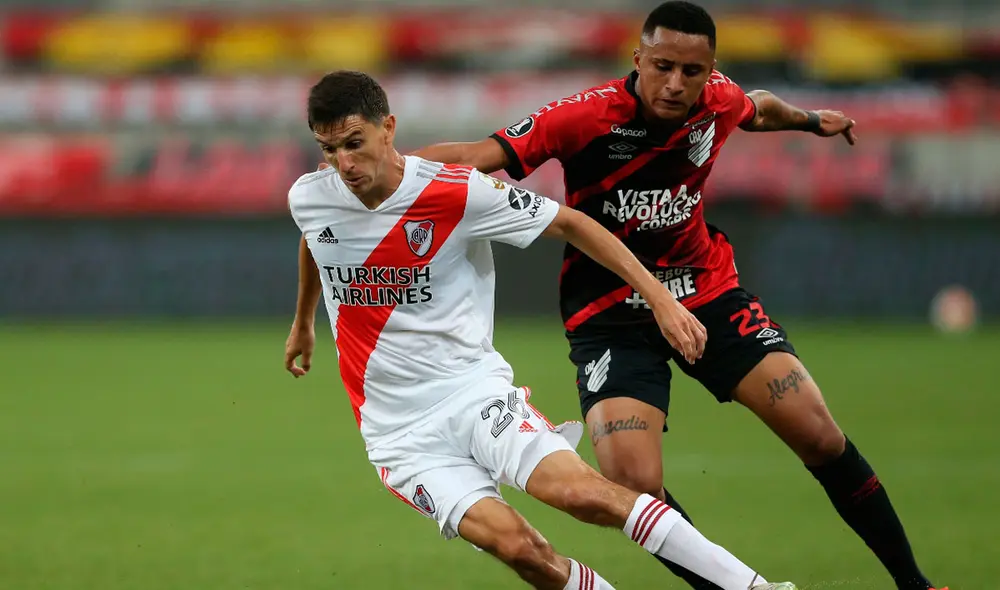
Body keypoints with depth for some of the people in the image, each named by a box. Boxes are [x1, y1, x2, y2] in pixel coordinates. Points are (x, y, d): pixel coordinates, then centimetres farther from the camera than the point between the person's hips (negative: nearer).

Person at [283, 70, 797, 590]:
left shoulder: (457, 192, -13)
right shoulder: (307, 200, -2)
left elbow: (569, 223, -2)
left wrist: (658, 297, -8)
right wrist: (303, 321, 41)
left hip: (473, 390, -2)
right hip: (400, 432, 2)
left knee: (579, 490, -27)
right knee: (515, 545, -22)